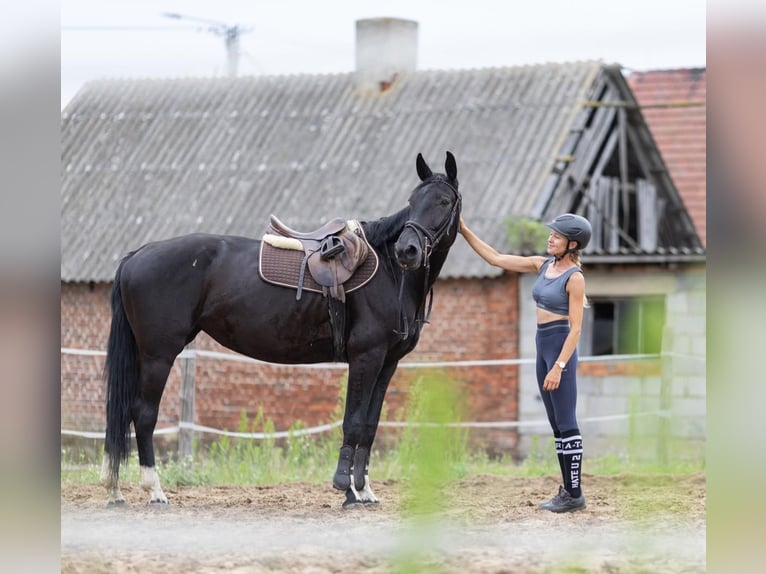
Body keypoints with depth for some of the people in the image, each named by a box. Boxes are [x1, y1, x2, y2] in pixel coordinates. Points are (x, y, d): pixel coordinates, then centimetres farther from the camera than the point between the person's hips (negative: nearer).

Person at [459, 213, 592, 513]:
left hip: (561, 347, -8)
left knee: (566, 423, -6)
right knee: (556, 424, 11)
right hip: (543, 347, 8)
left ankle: (575, 494, -2)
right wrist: (465, 232, 6)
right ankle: (567, 489, 16)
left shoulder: (574, 278, -13)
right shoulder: (542, 265, 9)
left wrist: (559, 366, -22)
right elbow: (496, 258, 12)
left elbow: (575, 328, -16)